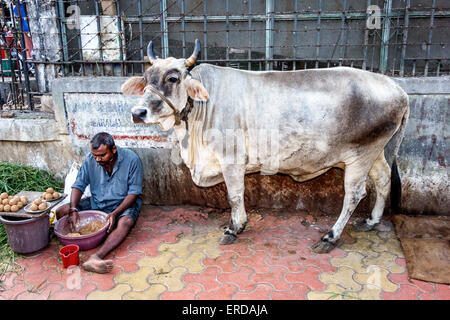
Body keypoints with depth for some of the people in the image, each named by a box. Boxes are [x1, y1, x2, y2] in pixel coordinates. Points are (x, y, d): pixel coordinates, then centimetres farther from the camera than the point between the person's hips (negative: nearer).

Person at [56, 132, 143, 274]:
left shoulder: (131, 159, -18)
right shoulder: (90, 160, -7)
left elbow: (133, 192, -17)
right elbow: (78, 186, -4)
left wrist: (115, 213, -29)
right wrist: (73, 210, -22)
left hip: (123, 203, -5)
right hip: (96, 202, 5)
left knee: (125, 222, -38)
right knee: (61, 212, -9)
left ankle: (96, 257, -52)